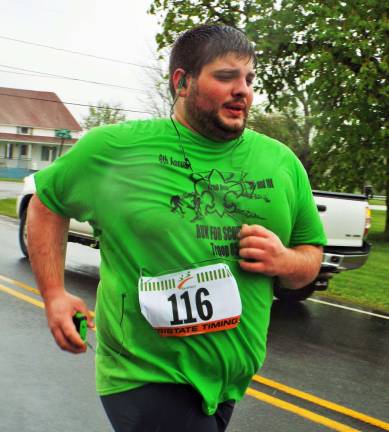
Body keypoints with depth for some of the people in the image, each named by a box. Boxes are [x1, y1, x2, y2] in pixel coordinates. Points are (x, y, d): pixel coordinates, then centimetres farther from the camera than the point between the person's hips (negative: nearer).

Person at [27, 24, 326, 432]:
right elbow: (46, 201, 4)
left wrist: (284, 262, -14)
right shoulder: (117, 147, -10)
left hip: (234, 379, 5)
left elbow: (312, 255, 9)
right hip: (147, 376, -4)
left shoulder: (282, 162, 0)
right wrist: (54, 294, -4)